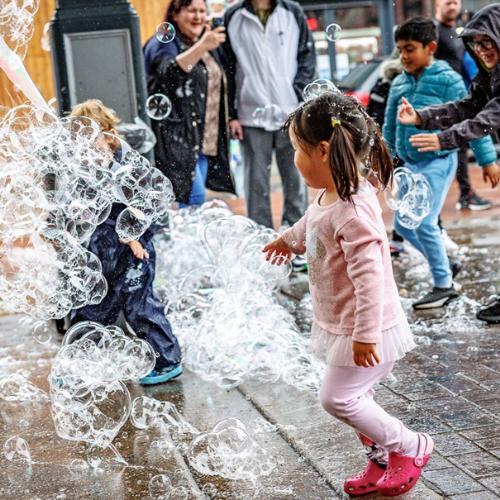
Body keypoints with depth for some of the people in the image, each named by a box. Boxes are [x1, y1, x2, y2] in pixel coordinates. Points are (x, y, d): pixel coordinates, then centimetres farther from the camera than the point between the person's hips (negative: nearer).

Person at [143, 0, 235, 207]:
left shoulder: (209, 47, 18)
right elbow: (170, 70, -30)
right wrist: (201, 47, -44)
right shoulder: (163, 44, -7)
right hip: (177, 138, -8)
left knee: (192, 198, 8)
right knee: (194, 197, -18)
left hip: (204, 140, 8)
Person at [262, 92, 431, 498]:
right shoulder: (329, 196, -1)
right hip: (340, 324, 9)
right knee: (355, 396, 17)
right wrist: (289, 240, 43)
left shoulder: (353, 210, -31)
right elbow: (312, 223, 24)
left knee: (338, 398, -2)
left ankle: (410, 446, 14)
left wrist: (364, 335, -30)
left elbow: (369, 276, -32)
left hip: (362, 328, -9)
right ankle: (383, 461, 31)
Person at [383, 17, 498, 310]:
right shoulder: (399, 84, 8)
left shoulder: (447, 79, -10)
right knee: (403, 224, 8)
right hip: (411, 164, 7)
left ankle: (444, 285, 2)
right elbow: (390, 127, 18)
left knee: (424, 223, -12)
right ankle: (444, 264, 27)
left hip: (438, 160, -7)